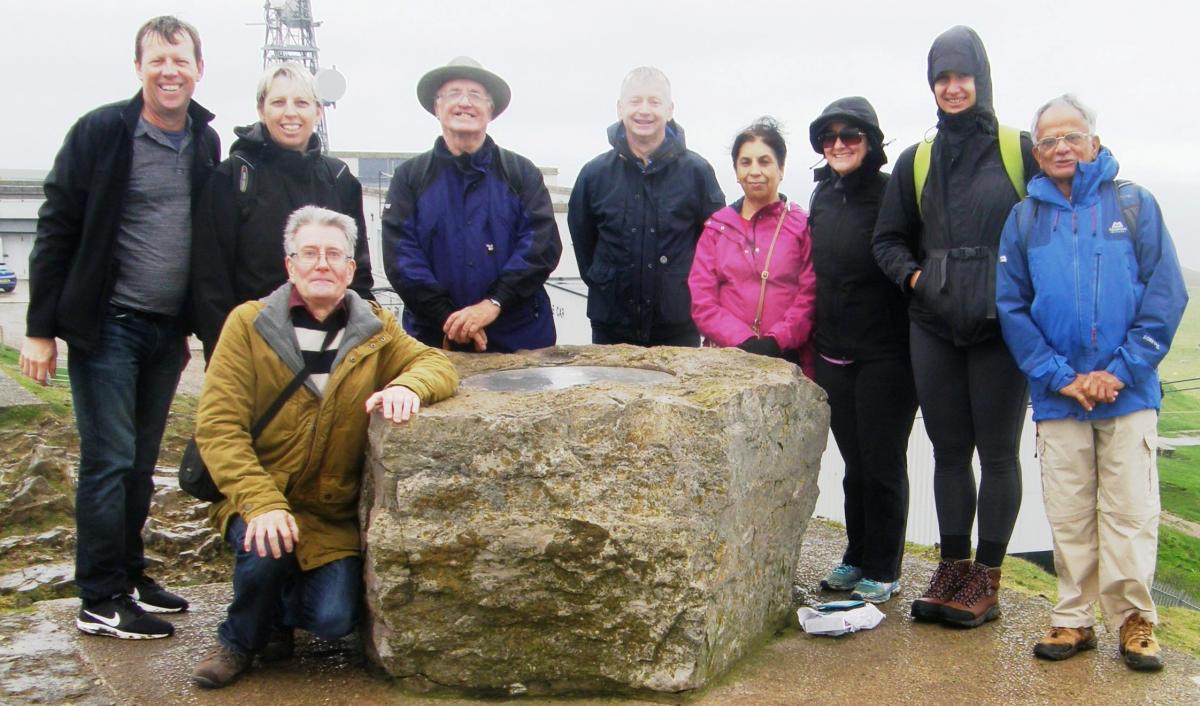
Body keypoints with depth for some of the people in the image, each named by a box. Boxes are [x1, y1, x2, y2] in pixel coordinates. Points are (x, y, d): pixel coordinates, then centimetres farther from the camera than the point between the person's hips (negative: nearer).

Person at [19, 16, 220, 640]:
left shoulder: (206, 142, 8)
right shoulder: (100, 132, -8)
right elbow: (56, 231, -7)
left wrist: (191, 324, 15)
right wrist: (41, 327, -9)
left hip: (167, 331, 5)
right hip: (107, 326, -5)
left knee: (141, 461, 13)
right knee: (108, 460, -2)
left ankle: (129, 575, 25)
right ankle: (101, 602, 8)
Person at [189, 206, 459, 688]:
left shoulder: (374, 328, 6)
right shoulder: (249, 324, -4)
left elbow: (437, 363, -1)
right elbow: (217, 425, -10)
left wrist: (406, 385, -27)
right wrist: (261, 502, -24)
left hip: (336, 514, 2)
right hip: (260, 500, -2)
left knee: (335, 620, -17)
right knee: (266, 553, -33)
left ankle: (284, 612, 22)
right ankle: (239, 641, 2)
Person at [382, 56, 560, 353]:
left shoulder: (522, 173, 7)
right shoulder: (410, 177, 6)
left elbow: (543, 244, -5)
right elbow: (400, 255, -4)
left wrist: (494, 303, -17)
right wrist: (447, 317, -15)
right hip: (433, 339, 0)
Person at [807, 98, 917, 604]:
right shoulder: (823, 196, 11)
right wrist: (813, 344, 17)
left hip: (885, 354, -6)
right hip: (834, 354, 6)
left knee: (883, 463, 4)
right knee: (854, 462, 15)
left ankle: (882, 571, 16)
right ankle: (856, 558, 28)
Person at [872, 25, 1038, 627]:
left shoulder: (1019, 151, 2)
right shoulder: (916, 162, 11)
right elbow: (888, 239, 17)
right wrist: (912, 275, -1)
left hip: (1001, 328, -3)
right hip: (933, 328, 3)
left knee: (998, 452, 2)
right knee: (948, 451, 9)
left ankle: (986, 580, 11)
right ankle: (952, 570, 19)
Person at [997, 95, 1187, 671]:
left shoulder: (1133, 204, 3)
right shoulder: (1024, 219, 7)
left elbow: (1165, 295, -2)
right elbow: (1011, 306, 4)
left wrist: (1120, 371, -10)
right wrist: (1059, 376, -7)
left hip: (1128, 392, -1)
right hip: (1057, 396, 2)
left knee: (1129, 511, 0)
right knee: (1068, 515, 7)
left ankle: (1134, 620, 14)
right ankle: (1073, 619, 18)